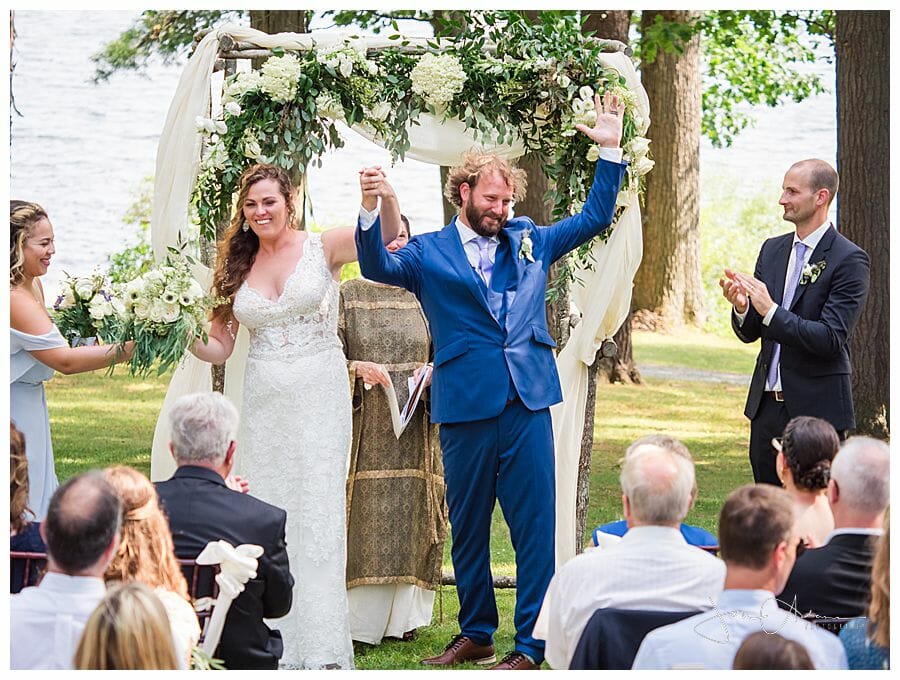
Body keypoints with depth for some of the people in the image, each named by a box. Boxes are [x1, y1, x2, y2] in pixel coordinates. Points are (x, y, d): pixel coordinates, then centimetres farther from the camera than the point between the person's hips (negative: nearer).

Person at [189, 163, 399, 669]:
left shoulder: (324, 248, -1)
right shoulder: (239, 266, 10)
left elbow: (386, 233, -15)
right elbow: (220, 347, 12)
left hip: (320, 396, -4)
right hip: (264, 400, 4)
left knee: (319, 517, -6)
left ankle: (322, 649, -4)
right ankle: (277, 647, 10)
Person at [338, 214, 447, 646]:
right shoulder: (348, 296, 5)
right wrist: (358, 368, -17)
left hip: (413, 431, 2)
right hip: (365, 429, -2)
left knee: (410, 519, 0)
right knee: (364, 522, -7)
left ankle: (403, 618, 7)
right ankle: (359, 620, -5)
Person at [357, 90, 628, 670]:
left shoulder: (530, 242, 14)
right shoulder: (430, 253, 6)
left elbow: (596, 217, 18)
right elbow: (378, 267, -10)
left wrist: (611, 151, 9)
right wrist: (372, 210, -26)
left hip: (527, 403, 1)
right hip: (466, 405, -1)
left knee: (536, 523, -3)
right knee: (468, 526, 10)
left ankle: (532, 644, 1)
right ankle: (476, 634, 24)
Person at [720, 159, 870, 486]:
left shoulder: (849, 260, -10)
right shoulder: (772, 250, 11)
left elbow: (830, 339, -19)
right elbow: (750, 333, 12)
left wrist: (771, 311, -25)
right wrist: (742, 308, -11)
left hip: (816, 407, -7)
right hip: (767, 406, 7)